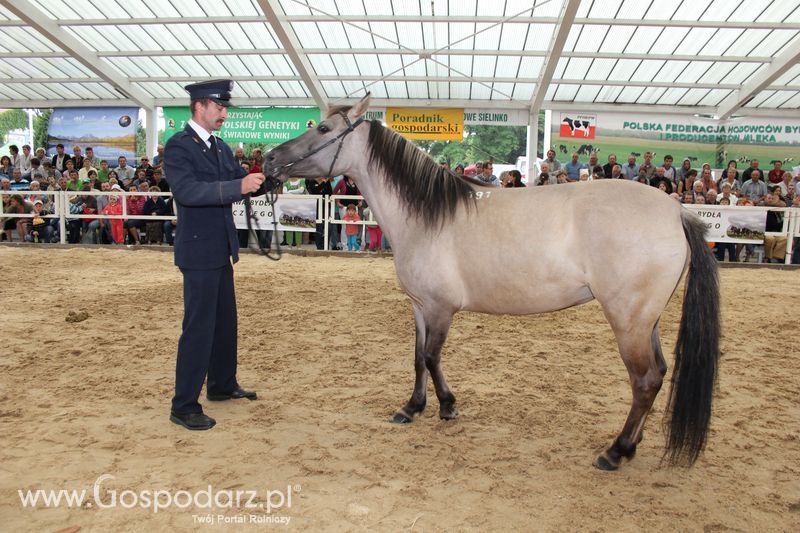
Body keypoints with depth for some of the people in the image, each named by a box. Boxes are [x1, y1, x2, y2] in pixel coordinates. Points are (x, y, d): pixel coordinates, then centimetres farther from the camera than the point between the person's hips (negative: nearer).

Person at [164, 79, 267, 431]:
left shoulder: (220, 147, 12)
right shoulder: (178, 146, -13)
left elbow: (239, 179, 16)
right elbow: (187, 190, -27)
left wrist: (266, 178, -4)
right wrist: (239, 186, -34)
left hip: (221, 249, 9)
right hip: (199, 251, -9)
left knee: (225, 321, 18)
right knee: (198, 327, -4)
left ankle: (222, 385, 35)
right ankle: (184, 407, 8)